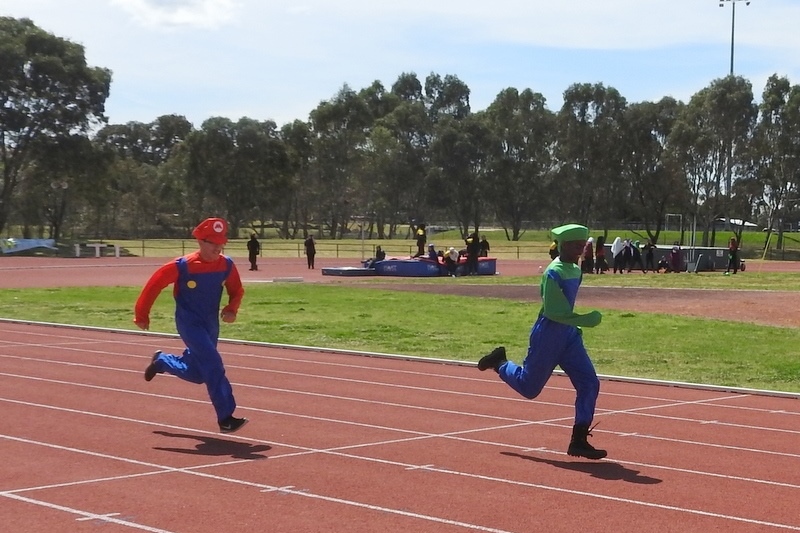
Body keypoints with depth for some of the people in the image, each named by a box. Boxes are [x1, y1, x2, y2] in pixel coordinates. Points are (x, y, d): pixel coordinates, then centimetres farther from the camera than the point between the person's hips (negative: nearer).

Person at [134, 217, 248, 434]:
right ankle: (225, 418, -19)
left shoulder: (227, 265, -7)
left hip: (211, 324, 6)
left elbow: (236, 291, 8)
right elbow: (154, 284, -11)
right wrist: (141, 315, -4)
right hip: (189, 323, -6)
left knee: (197, 373, 17)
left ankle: (161, 361, 45)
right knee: (213, 365, -21)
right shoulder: (182, 266, -20)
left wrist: (231, 309, -12)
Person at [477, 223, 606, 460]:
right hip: (548, 336, -8)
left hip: (569, 335, 8)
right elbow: (553, 312, -26)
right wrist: (584, 320, -30)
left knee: (589, 383, -4)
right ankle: (500, 363, 35)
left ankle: (579, 441, -1)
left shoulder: (576, 271, 7)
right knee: (529, 387, 5)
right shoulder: (554, 273, -20)